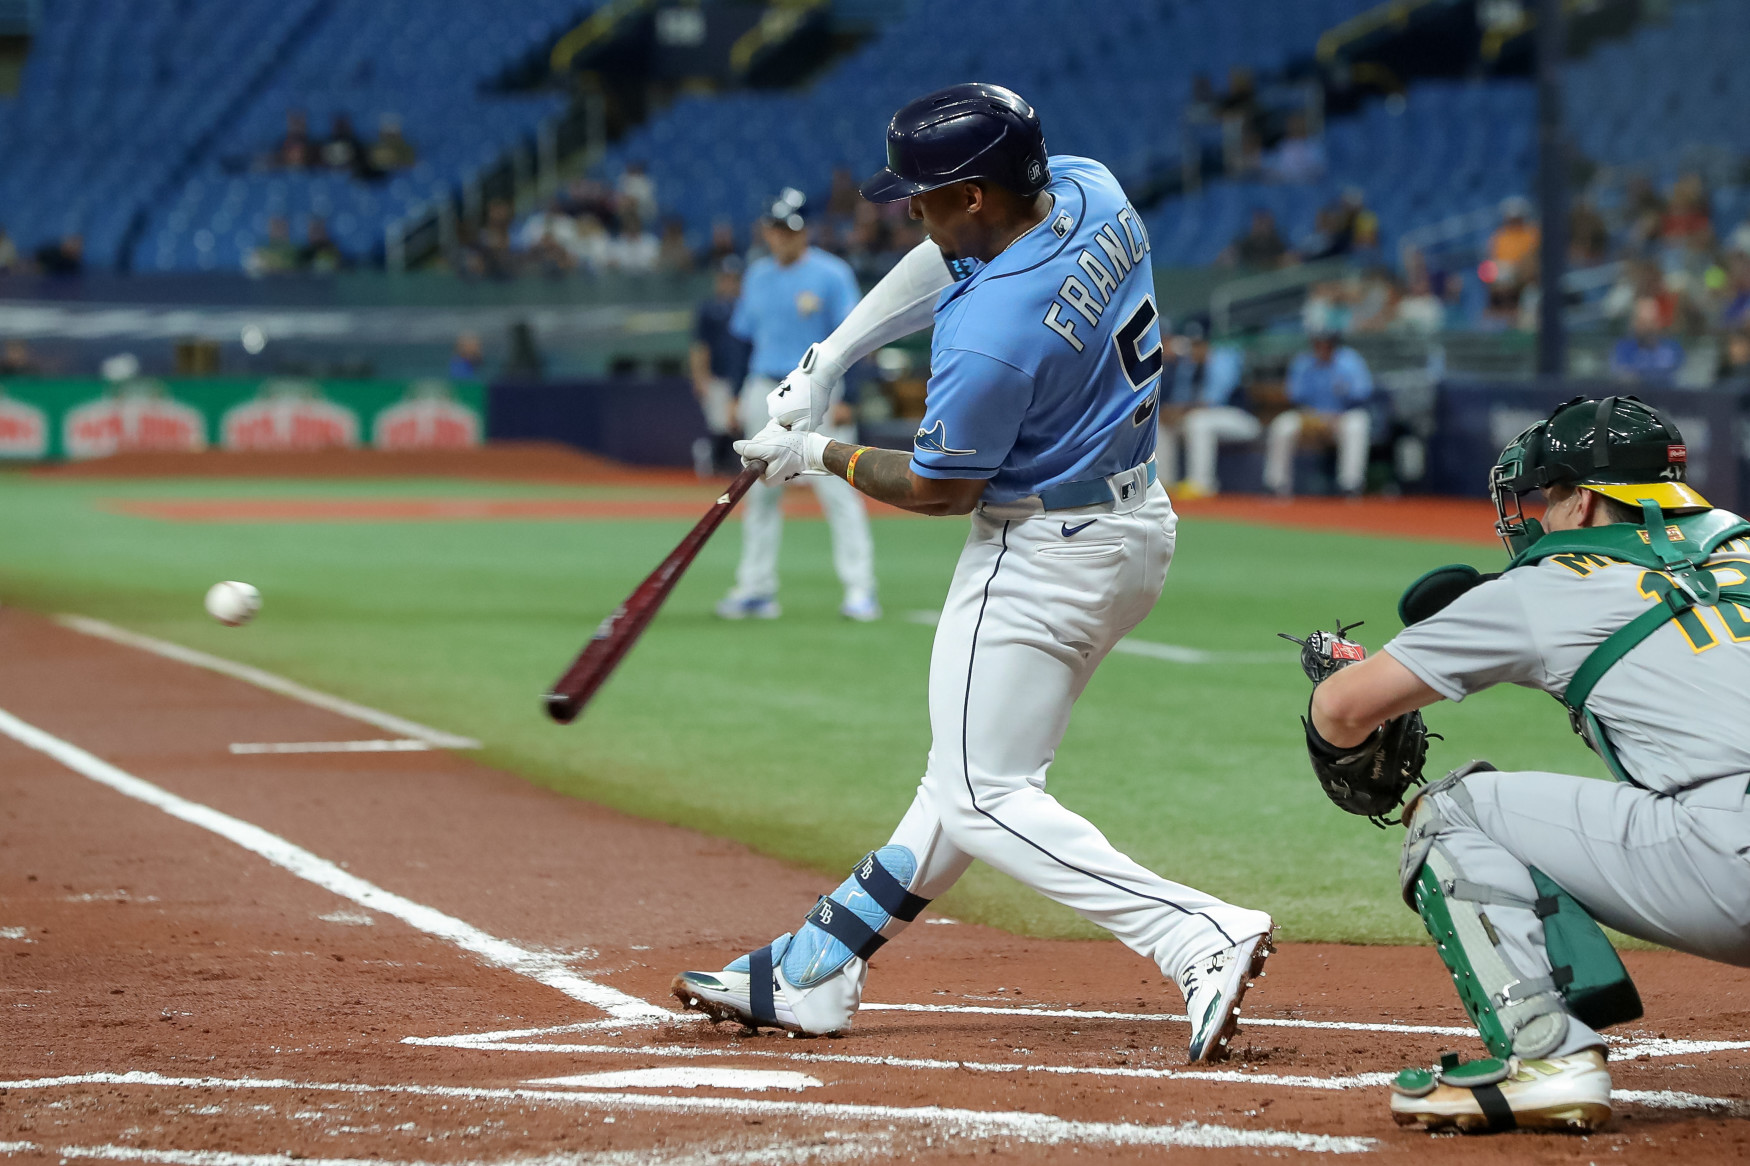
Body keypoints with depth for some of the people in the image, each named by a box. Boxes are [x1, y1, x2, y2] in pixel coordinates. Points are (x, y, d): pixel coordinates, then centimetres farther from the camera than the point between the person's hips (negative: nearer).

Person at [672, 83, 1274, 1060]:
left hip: (1042, 556, -10)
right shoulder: (1089, 191, -4)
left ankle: (1200, 935, -18)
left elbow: (939, 489, -13)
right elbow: (947, 264, 14)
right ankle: (813, 975, 27)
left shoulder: (990, 334, -28)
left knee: (987, 800, -4)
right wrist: (828, 363, 10)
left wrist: (816, 454, 2)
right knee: (976, 771, 15)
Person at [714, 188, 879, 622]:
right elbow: (743, 335, 18)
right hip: (764, 389, 6)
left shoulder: (832, 274, -5)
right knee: (760, 492, 7)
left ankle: (860, 590, -10)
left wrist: (842, 399, -15)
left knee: (837, 490, -10)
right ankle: (756, 588, 14)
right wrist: (737, 395, 12)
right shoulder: (758, 274, 13)